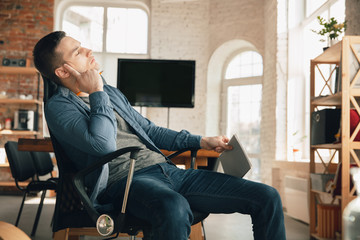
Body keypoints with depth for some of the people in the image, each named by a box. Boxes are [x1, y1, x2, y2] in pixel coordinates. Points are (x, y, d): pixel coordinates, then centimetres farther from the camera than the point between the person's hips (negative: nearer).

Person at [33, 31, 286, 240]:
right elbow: (103, 144, -16)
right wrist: (97, 92, -5)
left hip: (167, 169, 7)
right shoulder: (59, 106, 2)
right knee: (174, 208, -45)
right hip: (126, 180, -7)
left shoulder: (111, 91, 25)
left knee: (267, 197, -5)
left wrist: (202, 141, 22)